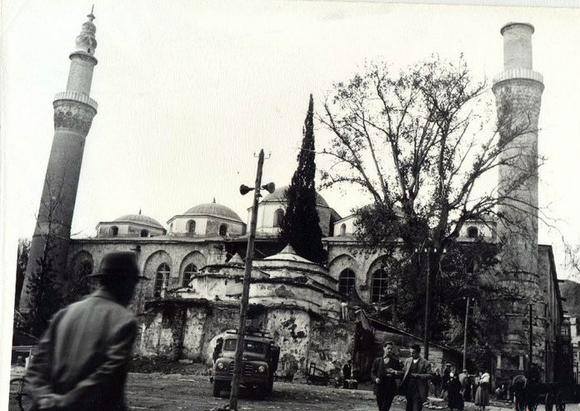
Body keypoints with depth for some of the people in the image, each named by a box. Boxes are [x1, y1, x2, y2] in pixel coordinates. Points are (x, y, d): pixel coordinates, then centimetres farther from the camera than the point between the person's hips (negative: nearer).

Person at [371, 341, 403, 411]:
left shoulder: (395, 361, 4)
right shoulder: (377, 360, 8)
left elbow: (400, 374, 3)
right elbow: (372, 373, 10)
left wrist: (395, 372, -17)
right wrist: (375, 379, -10)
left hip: (390, 389, -2)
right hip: (379, 388, 2)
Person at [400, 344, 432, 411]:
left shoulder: (425, 363, -7)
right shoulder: (407, 361, 10)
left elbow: (429, 375, -12)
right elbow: (404, 372, 17)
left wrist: (416, 375, -19)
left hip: (418, 390, -5)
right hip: (409, 388, 5)